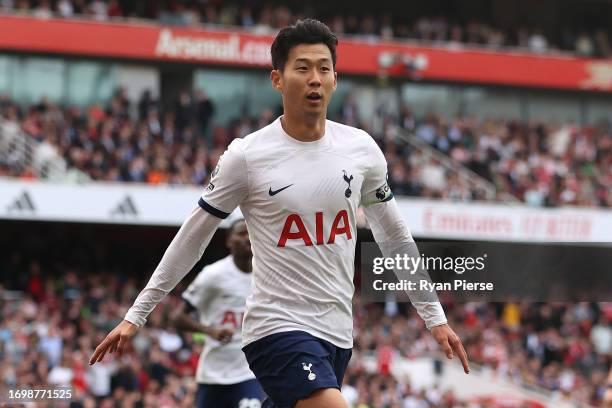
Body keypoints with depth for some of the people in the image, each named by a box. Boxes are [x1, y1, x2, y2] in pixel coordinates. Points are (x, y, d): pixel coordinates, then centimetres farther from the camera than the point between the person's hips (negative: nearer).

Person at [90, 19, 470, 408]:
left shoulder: (362, 148, 4)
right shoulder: (246, 156, -7)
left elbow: (396, 240, 17)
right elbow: (191, 240, 2)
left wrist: (435, 316, 16)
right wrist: (135, 317, 3)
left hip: (337, 331, 5)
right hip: (277, 328, -5)